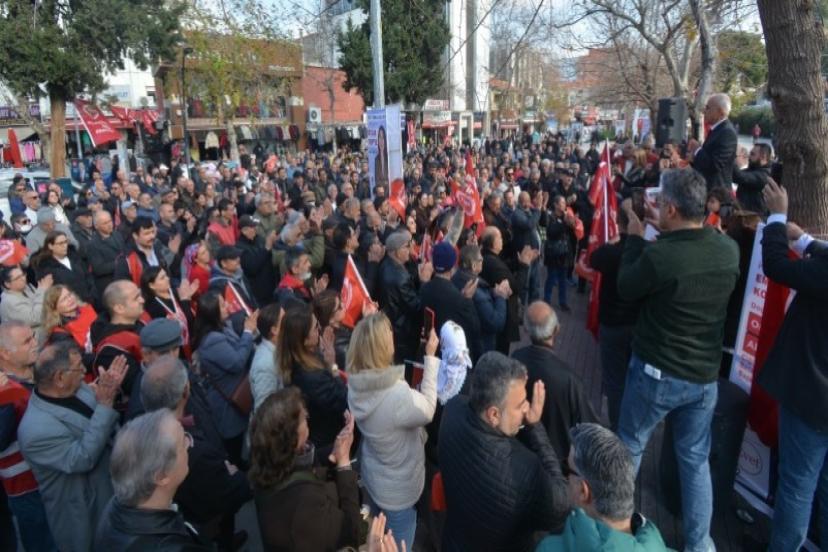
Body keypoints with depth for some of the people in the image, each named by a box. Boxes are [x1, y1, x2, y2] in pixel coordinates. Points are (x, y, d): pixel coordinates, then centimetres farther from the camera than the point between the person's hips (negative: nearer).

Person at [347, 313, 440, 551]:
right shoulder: (397, 396, -40)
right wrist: (431, 357, -17)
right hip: (398, 488, -6)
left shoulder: (356, 383, -16)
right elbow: (427, 410, -19)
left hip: (372, 477, 7)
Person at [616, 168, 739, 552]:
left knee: (629, 449, 18)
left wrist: (635, 237, 0)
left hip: (656, 373, -4)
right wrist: (653, 238, 9)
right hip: (705, 375, 5)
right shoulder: (729, 250, -7)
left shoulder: (659, 253, -25)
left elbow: (626, 289, -7)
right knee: (696, 460, 19)